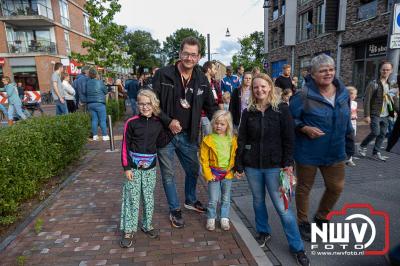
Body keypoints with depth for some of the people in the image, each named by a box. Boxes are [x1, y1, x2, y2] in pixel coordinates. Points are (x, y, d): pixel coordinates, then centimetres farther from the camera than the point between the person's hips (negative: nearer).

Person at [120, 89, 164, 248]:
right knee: (132, 198, 5)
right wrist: (126, 167, -7)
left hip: (150, 167, 2)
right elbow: (125, 145, -6)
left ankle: (147, 225, 31)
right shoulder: (131, 123, -8)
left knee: (149, 198, 12)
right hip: (133, 167, -2)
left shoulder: (158, 123, -2)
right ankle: (129, 230, 19)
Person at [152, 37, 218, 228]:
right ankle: (174, 210, 31)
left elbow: (211, 106, 8)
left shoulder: (202, 80, 1)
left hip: (188, 135, 4)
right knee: (168, 174, 10)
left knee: (193, 169, 18)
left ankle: (190, 200, 46)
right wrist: (168, 121, -20)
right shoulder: (163, 74, -11)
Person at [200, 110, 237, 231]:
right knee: (213, 199, 4)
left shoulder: (232, 139, 0)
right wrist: (208, 175, -10)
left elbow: (235, 156, 7)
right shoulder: (208, 139, -9)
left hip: (228, 174, 3)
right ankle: (211, 219, 25)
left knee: (226, 199, 15)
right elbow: (204, 160, -7)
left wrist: (234, 169, -2)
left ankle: (224, 219, 32)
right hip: (214, 174, -3)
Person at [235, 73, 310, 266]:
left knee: (282, 206, 0)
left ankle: (297, 247, 16)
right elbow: (241, 140, 3)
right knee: (258, 201, 16)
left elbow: (289, 138, -3)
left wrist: (288, 163, -9)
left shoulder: (282, 109, -3)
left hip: (274, 165, -2)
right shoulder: (248, 112, 3)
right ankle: (263, 232, 38)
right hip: (252, 165, 3)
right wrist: (238, 165, 1)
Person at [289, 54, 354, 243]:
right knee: (304, 188, 11)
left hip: (335, 152, 5)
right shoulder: (304, 95, -16)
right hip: (308, 152, -5)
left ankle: (321, 217, 40)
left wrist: (349, 146, 14)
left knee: (336, 187, 13)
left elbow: (346, 122, 12)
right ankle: (303, 222, 34)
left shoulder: (343, 93, 3)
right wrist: (305, 128, -24)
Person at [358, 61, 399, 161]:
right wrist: (367, 115, -17)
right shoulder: (373, 84, -8)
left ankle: (376, 153, 19)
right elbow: (367, 100, -13)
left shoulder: (390, 86, 12)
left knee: (382, 134, 8)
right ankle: (362, 146, 10)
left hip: (386, 116, 6)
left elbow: (395, 101, 14)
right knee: (375, 133, -12)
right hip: (375, 115, -6)